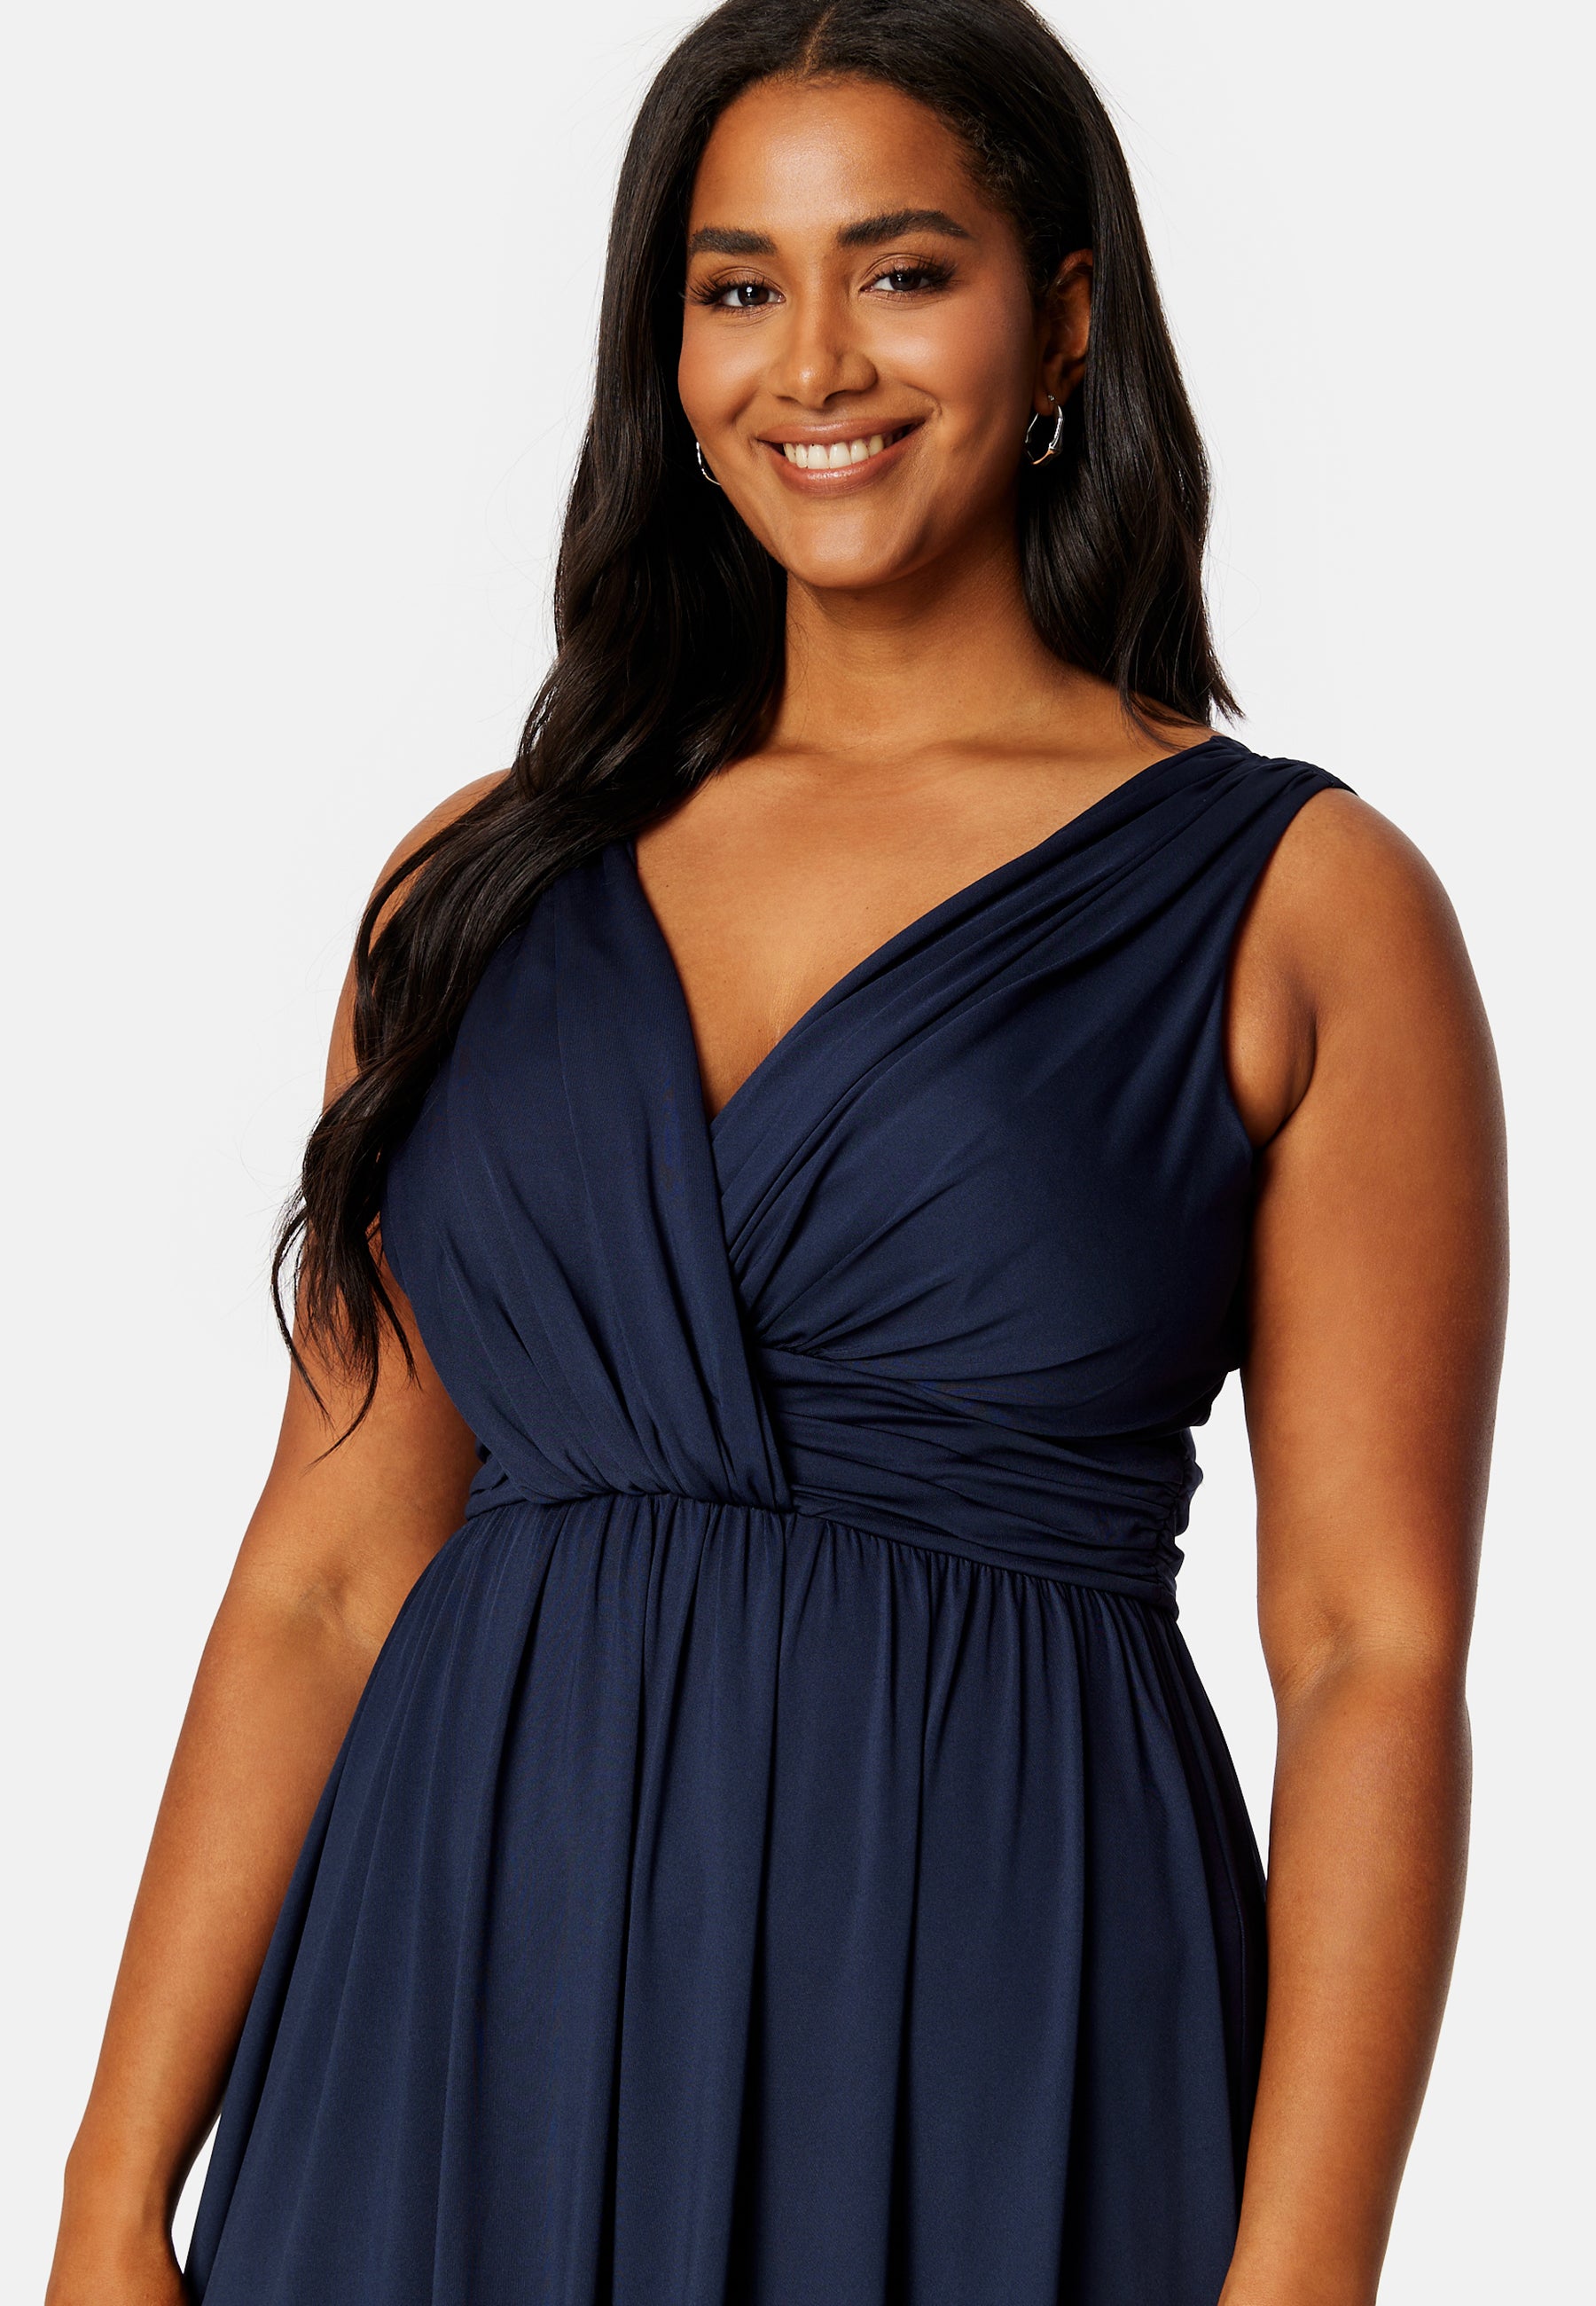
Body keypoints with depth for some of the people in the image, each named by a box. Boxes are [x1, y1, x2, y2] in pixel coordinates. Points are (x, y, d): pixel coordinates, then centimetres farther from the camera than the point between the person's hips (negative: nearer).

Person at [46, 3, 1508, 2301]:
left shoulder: (1300, 903, -2)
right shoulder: (489, 878, 8)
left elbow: (1375, 1656, -6)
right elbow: (328, 1574, 7)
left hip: (992, 2030, -3)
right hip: (467, 2013, 3)